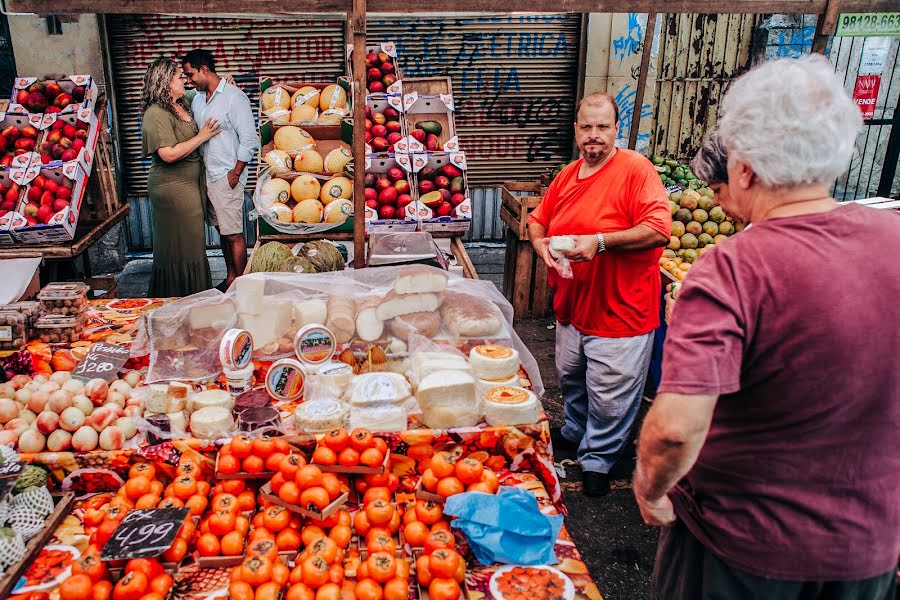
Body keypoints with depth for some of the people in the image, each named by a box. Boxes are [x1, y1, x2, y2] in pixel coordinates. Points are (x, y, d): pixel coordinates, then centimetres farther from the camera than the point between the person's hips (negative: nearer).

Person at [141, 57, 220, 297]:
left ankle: (194, 298, 26)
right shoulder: (156, 114, -17)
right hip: (172, 189, -9)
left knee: (192, 240, 15)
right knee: (179, 245, -1)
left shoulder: (182, 105, 10)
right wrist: (201, 137, -17)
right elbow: (169, 154, -26)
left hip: (191, 184, 9)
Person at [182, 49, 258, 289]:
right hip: (206, 176, 8)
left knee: (234, 234, -3)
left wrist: (234, 174, -14)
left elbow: (249, 140, -14)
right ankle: (230, 278, 24)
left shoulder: (234, 97, -10)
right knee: (222, 230, 14)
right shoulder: (198, 98, 13)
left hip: (227, 178, -8)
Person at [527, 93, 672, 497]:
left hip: (620, 312, -7)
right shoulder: (567, 176, 8)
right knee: (571, 380, 24)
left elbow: (660, 230, -24)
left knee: (609, 396, 4)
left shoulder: (636, 169, -14)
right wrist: (540, 241, -3)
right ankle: (574, 432, 49)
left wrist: (600, 241, -28)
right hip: (571, 308, 7)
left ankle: (597, 459, 26)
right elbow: (538, 219, 20)